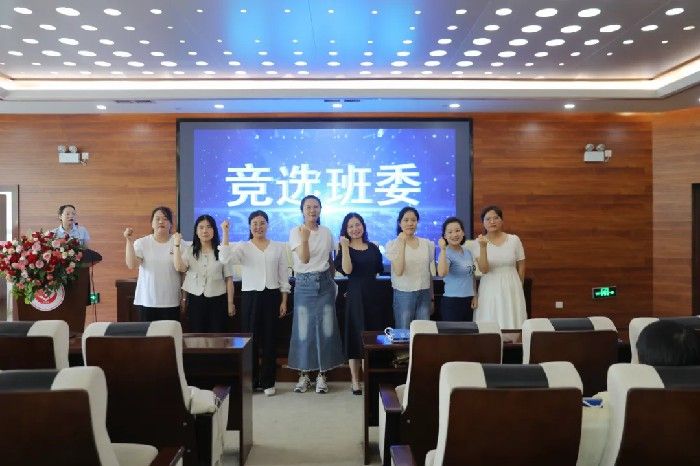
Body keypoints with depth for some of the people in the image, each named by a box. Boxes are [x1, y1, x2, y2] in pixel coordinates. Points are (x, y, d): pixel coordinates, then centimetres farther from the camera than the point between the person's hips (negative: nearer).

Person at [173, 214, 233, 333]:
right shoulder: (189, 250, 5)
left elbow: (228, 279, -1)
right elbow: (179, 268, -13)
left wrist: (230, 303, -1)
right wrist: (176, 245, -12)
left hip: (217, 300, -1)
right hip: (195, 300, 2)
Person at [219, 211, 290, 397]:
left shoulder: (278, 247, 7)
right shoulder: (243, 247, 3)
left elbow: (284, 276, 7)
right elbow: (225, 258, -18)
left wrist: (284, 301, 2)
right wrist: (225, 233, -20)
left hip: (272, 295, 1)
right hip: (250, 296, -1)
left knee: (270, 339, 5)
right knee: (250, 338, 2)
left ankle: (268, 382, 16)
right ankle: (250, 381, 15)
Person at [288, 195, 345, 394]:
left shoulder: (326, 232, 8)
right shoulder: (296, 232, -4)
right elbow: (304, 259, -16)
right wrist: (305, 238, -31)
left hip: (325, 284, 3)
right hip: (304, 284, -3)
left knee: (325, 329, 2)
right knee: (303, 330, 0)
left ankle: (321, 374, 14)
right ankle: (303, 374, 15)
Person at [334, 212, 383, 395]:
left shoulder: (373, 248, 10)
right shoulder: (345, 248, -1)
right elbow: (347, 270, -19)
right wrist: (345, 247, -21)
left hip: (373, 295, 4)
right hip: (355, 296, -4)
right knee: (356, 337, 2)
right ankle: (355, 381, 12)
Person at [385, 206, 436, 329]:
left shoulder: (427, 244, 6)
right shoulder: (393, 244, -5)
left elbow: (430, 273, 13)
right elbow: (398, 271, -18)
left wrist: (432, 298, 15)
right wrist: (402, 243, -19)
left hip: (424, 294, 3)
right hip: (404, 295, -3)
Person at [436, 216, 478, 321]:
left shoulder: (468, 251, 8)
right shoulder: (446, 253, -14)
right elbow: (442, 273, -34)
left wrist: (474, 296, 12)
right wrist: (443, 250, -34)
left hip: (469, 301, 7)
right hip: (452, 302, -7)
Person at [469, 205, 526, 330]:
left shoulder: (514, 240, -1)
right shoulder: (479, 243, -4)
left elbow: (521, 266, 8)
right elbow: (484, 269, -15)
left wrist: (518, 287, 12)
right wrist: (483, 247, -25)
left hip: (512, 288, 1)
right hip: (490, 290, -1)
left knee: (512, 322, 4)